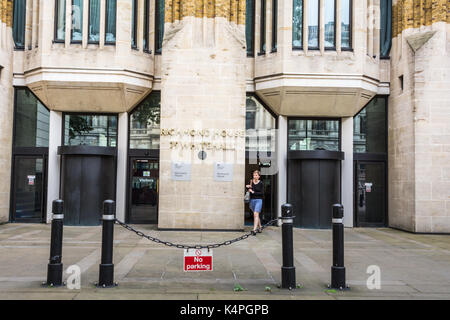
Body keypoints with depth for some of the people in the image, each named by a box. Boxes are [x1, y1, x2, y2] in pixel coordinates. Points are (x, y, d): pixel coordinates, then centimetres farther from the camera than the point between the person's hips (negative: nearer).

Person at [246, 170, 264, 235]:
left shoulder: (261, 183, -4)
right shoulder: (251, 182, 4)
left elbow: (261, 193, -9)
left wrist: (253, 192, -14)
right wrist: (248, 186, -20)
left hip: (258, 200, -4)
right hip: (252, 200, 4)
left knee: (256, 214, -16)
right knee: (256, 215, 15)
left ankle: (254, 229, -19)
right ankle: (260, 227, 31)